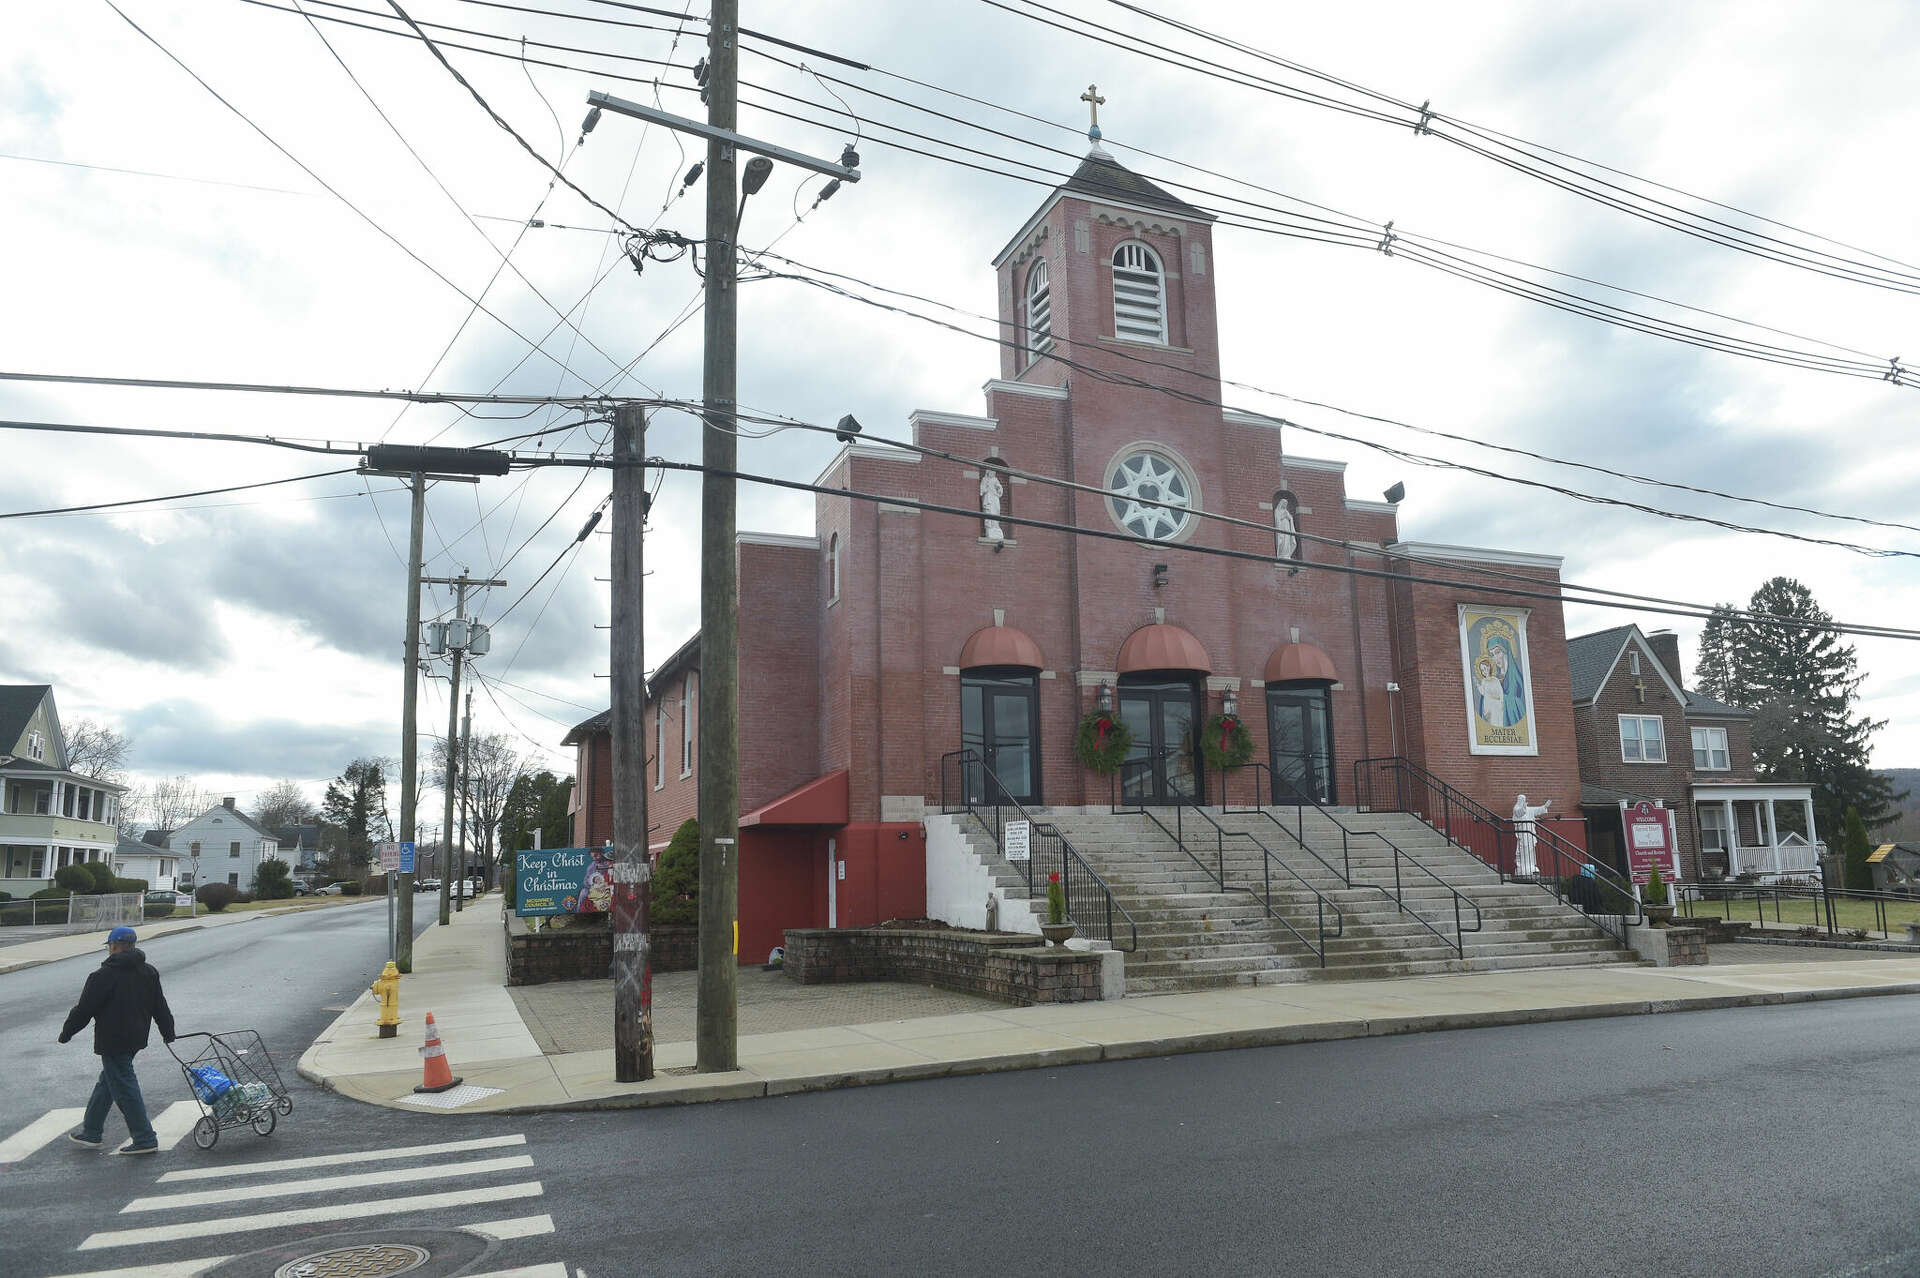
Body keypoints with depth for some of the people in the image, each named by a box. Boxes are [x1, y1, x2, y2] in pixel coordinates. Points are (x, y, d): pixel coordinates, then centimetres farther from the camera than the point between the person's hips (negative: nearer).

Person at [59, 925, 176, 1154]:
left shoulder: (103, 976, -14)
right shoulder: (149, 972, 8)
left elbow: (84, 1010, -10)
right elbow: (160, 1007, 13)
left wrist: (66, 1032, 5)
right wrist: (168, 1033, 20)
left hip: (112, 1041, -8)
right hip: (136, 1038, 8)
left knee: (124, 1088, -4)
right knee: (107, 1082, 22)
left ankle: (145, 1139, -4)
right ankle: (91, 1132, 32)